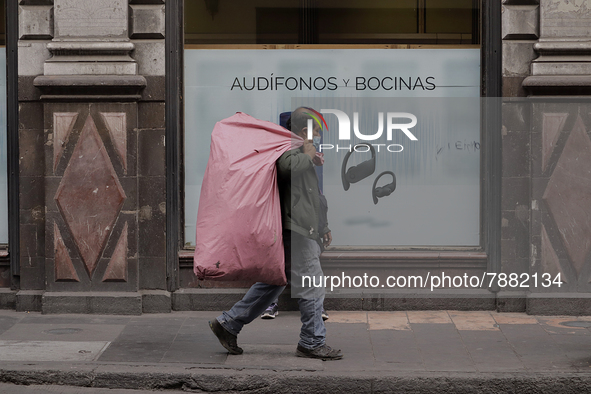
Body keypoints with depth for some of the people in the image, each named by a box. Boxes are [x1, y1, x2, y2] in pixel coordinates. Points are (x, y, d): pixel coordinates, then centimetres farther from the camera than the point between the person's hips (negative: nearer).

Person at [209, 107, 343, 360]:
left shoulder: (299, 151, 25)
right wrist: (307, 157, -16)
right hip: (295, 232, -11)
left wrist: (321, 228, 29)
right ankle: (312, 343, 5)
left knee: (271, 283, 15)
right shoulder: (289, 146, -9)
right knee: (312, 288, -4)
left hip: (297, 231, 11)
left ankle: (228, 324, 19)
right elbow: (286, 166, -36)